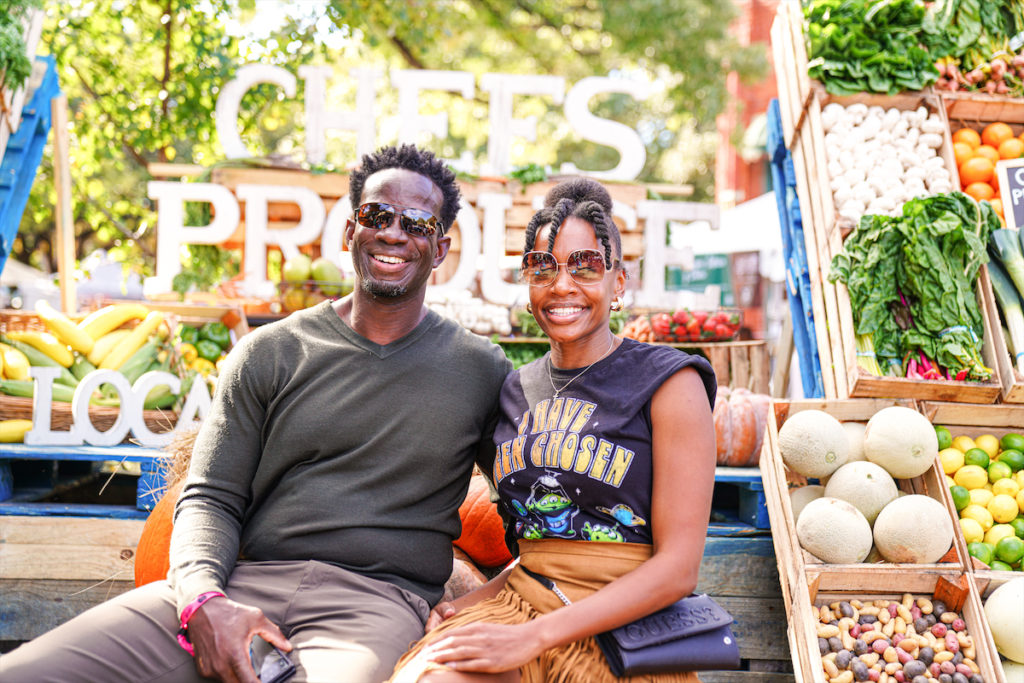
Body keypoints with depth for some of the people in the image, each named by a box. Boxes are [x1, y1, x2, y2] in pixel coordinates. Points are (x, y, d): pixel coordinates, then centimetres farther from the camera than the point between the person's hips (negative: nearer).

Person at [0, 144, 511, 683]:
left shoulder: (481, 370, 10)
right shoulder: (269, 353, 12)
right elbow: (210, 498, 9)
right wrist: (203, 599, -11)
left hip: (375, 601, -1)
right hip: (246, 583, 2)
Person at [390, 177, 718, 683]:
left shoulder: (669, 383, -5)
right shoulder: (517, 389, 12)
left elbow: (677, 568, -11)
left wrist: (532, 637, -17)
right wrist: (467, 603, 0)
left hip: (626, 620, -4)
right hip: (519, 597, 4)